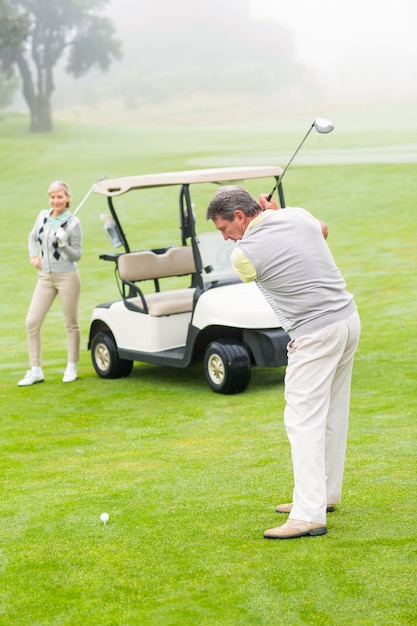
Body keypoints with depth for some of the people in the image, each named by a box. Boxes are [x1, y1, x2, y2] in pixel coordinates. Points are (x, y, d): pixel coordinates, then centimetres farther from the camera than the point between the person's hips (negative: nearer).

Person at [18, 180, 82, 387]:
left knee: (71, 324, 5)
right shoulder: (43, 216, 5)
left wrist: (64, 245, -23)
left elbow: (77, 255, -5)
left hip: (67, 276, -4)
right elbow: (33, 237, 23)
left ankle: (72, 367, 20)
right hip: (45, 277, 5)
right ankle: (35, 371, 8)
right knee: (32, 323, -1)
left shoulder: (73, 222, -8)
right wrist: (34, 256, 7)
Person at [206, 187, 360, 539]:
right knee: (333, 414, 16)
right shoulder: (297, 215, 5)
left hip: (315, 335, -9)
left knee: (304, 421, -9)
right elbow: (323, 230, 29)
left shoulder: (244, 254, -15)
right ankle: (325, 494, 27)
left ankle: (309, 514, -14)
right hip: (349, 318, 9)